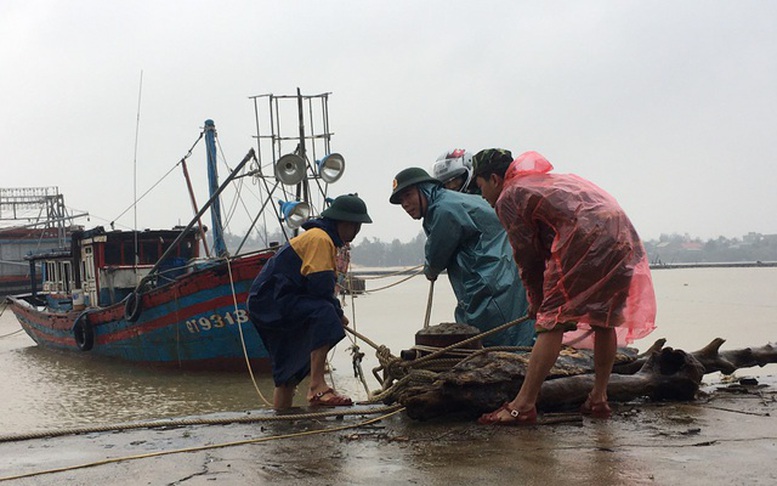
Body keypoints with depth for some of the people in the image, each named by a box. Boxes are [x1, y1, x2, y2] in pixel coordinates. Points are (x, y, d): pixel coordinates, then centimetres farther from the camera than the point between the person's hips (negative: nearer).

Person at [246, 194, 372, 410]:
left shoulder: (326, 240, 19)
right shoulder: (320, 238, -14)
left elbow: (319, 286, 19)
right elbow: (320, 287, -23)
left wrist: (336, 312, 5)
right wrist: (338, 314, -9)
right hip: (272, 301, -12)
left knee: (290, 369, 16)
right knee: (325, 314, -31)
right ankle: (317, 387, -36)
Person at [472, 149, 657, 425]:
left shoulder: (508, 198, 10)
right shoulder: (545, 180, 35)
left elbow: (528, 257, 10)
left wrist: (536, 301, 23)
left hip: (586, 237, -8)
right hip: (623, 235, 8)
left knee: (552, 320, -5)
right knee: (604, 319, 19)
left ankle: (524, 405, -6)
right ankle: (599, 399, 23)